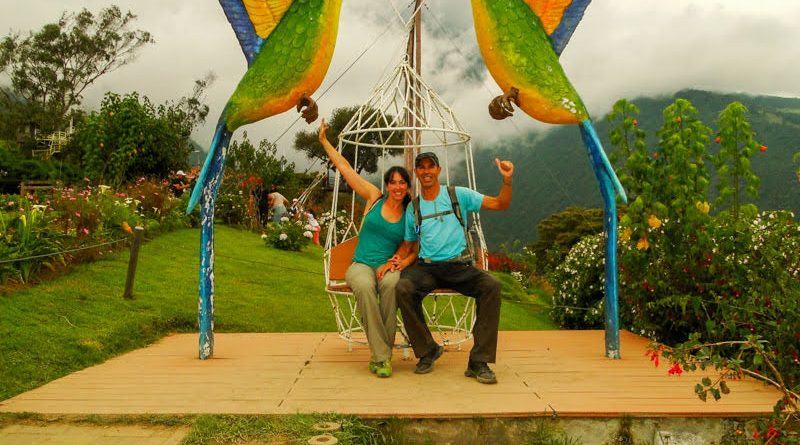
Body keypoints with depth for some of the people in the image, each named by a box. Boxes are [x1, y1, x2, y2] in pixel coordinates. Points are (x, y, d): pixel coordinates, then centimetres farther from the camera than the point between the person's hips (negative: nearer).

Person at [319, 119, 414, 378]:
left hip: (388, 267, 0)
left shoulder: (410, 216, 11)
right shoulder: (374, 198, 9)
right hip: (361, 265, 0)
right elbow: (345, 169, 10)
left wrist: (402, 262, -13)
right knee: (365, 286, -38)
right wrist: (324, 141, 12)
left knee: (391, 283, -38)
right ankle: (381, 356, -33)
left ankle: (381, 353, -28)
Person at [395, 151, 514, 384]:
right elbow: (408, 244, 21)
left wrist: (507, 180, -13)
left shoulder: (459, 195, 7)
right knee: (403, 287, -31)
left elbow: (500, 204, 4)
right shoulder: (412, 208, 14)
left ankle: (479, 361, -23)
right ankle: (427, 350, -10)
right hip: (426, 267, 1)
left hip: (459, 265, -1)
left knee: (491, 286, -31)